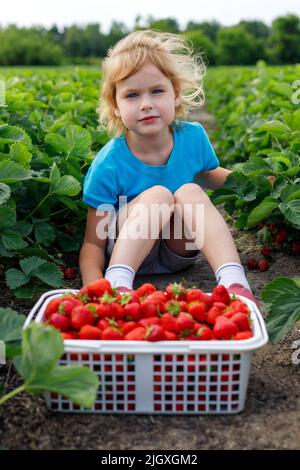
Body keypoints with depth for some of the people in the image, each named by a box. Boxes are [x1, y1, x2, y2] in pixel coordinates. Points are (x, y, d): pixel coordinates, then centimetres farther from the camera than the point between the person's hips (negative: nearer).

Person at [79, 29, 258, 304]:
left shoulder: (193, 137, -10)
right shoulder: (108, 165, -21)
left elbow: (208, 176, 16)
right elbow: (93, 244, -18)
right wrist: (93, 285, -39)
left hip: (178, 250, 4)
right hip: (125, 252, -3)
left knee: (189, 192, -26)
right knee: (158, 194, -30)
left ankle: (235, 283, -38)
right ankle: (116, 283, -40)